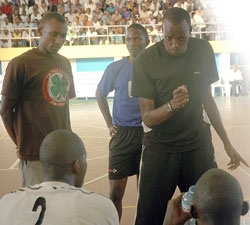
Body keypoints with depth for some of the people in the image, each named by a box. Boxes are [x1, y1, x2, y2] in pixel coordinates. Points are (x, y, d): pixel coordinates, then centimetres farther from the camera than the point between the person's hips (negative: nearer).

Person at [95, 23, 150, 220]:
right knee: (116, 192, 0)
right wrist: (110, 124, 6)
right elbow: (100, 95, 13)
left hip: (148, 133, 0)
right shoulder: (116, 68, -3)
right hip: (122, 135, 0)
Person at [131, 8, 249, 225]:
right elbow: (147, 118, -11)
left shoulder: (203, 50, -1)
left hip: (198, 145, 2)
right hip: (160, 148, -2)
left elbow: (207, 98, 10)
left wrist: (227, 142, 12)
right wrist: (172, 105, -32)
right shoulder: (146, 61, -11)